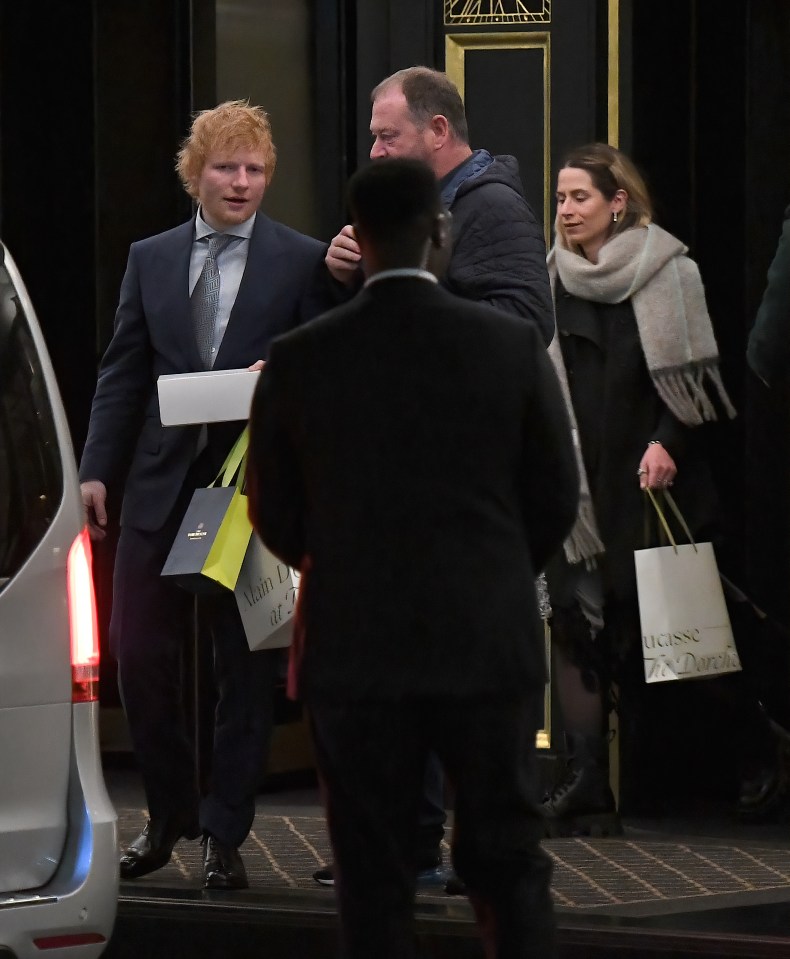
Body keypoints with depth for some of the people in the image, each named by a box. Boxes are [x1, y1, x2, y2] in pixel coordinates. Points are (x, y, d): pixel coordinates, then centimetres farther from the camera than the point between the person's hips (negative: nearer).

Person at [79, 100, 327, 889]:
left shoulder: (303, 261, 2)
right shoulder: (150, 260, 11)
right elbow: (122, 373, 10)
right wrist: (96, 469, 1)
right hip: (162, 486, 3)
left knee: (246, 668, 2)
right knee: (139, 655, 2)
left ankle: (224, 833, 11)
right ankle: (169, 815, 21)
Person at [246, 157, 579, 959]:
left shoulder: (297, 360, -6)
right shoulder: (512, 345, -6)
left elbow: (275, 517, 4)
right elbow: (555, 501, 2)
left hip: (355, 652, 0)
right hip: (490, 645, 0)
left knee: (374, 880, 7)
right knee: (506, 858, 11)